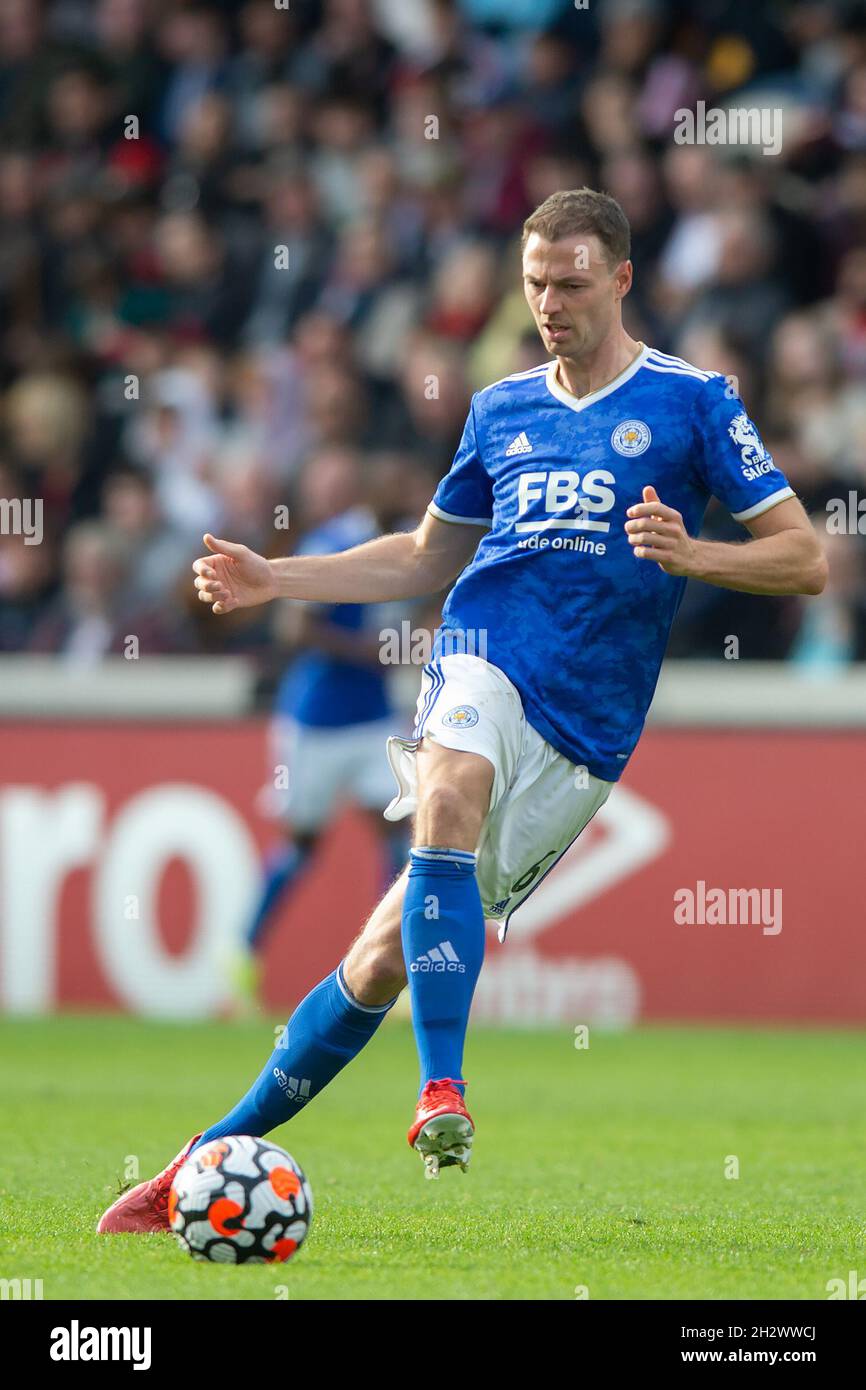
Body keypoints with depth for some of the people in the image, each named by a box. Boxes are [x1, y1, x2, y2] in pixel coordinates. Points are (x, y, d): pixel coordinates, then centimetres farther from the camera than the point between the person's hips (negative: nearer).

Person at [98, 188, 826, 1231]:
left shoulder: (691, 402, 4)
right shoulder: (501, 410, 17)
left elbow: (805, 560, 2)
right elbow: (422, 560, 29)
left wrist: (690, 555, -16)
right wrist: (273, 580, 19)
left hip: (583, 732, -2)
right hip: (483, 664, 2)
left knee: (385, 957, -8)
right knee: (447, 799, -36)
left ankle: (222, 1149, 1)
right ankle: (442, 1094, -42)